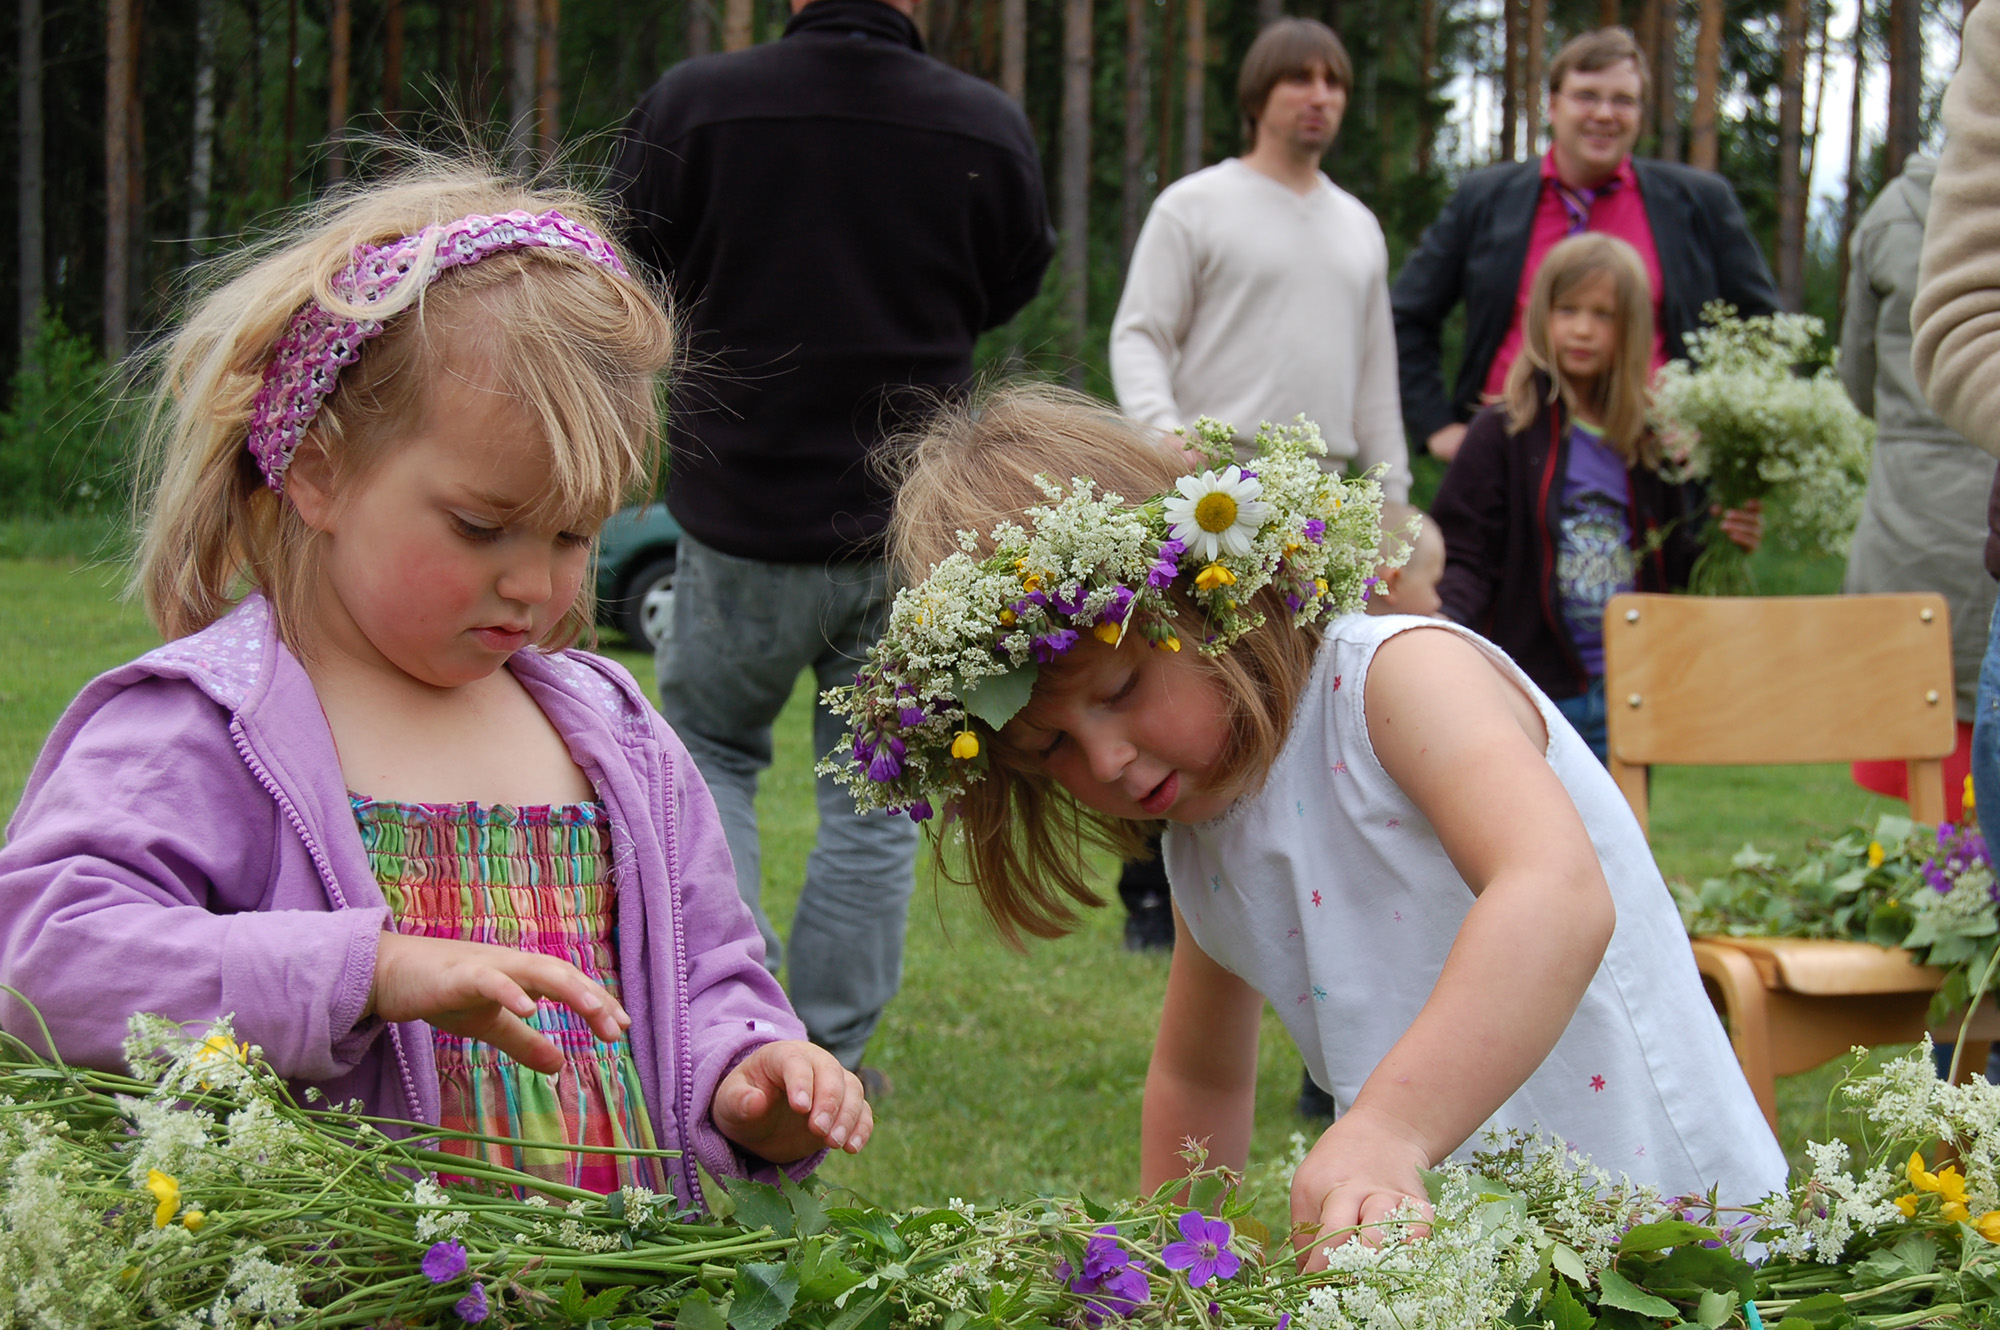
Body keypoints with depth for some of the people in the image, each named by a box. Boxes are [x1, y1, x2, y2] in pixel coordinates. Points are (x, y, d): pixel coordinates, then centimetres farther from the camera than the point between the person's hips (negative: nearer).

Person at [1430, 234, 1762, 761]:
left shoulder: (1652, 441, 9)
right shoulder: (1502, 433, -4)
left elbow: (1672, 564, 15)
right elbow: (1463, 554, -7)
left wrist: (1720, 543, -4)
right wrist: (1445, 623, -25)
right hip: (1536, 694, -4)